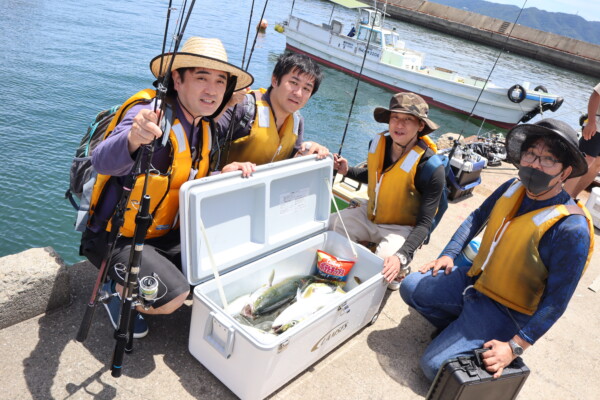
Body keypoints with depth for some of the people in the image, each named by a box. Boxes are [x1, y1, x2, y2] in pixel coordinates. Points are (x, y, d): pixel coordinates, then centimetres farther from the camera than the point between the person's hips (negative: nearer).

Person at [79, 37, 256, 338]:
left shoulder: (205, 128, 3)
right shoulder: (153, 112, -22)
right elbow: (103, 162, -39)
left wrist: (224, 174, -5)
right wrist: (133, 138, -62)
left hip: (165, 235, 8)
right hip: (117, 237, -8)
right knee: (173, 296, -26)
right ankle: (117, 290, 8)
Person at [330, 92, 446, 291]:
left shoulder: (431, 168, -26)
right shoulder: (379, 144, -8)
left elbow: (424, 224, -25)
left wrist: (402, 256, -38)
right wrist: (347, 171, -1)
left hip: (401, 228, -6)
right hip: (369, 215, 6)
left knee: (382, 269, -31)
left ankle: (397, 274, 6)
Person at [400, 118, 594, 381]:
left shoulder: (571, 229, -25)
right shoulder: (513, 189, -4)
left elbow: (555, 302, -20)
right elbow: (477, 218, 14)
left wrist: (514, 347, -21)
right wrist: (448, 255, 3)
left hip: (505, 311, -7)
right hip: (474, 281, 7)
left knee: (434, 365, -17)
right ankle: (459, 330, 12)